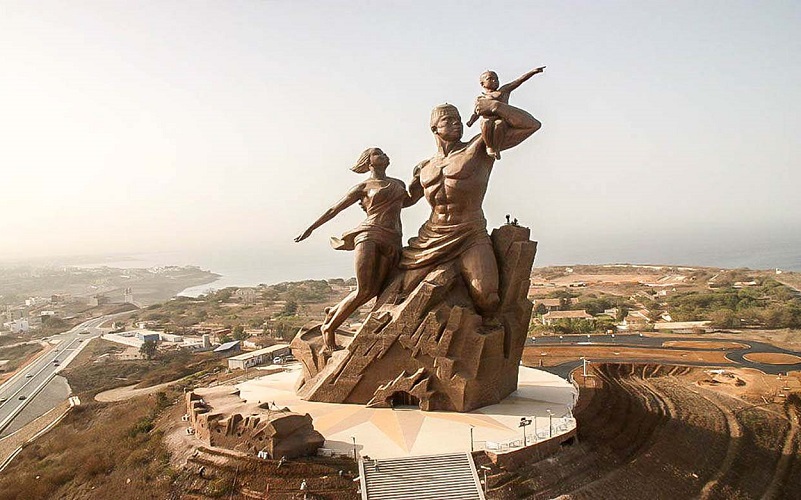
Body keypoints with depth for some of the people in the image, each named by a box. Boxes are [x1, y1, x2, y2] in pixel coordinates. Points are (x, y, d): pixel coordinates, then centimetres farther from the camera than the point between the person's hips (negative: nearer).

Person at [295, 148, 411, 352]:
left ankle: (334, 312, 18)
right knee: (363, 290, -14)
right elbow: (335, 209, 14)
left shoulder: (399, 184, 25)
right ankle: (329, 327, 4)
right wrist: (311, 228, 14)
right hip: (369, 235, -4)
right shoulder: (363, 187, 11)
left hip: (392, 243, 5)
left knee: (373, 291, -8)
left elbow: (407, 201, 44)